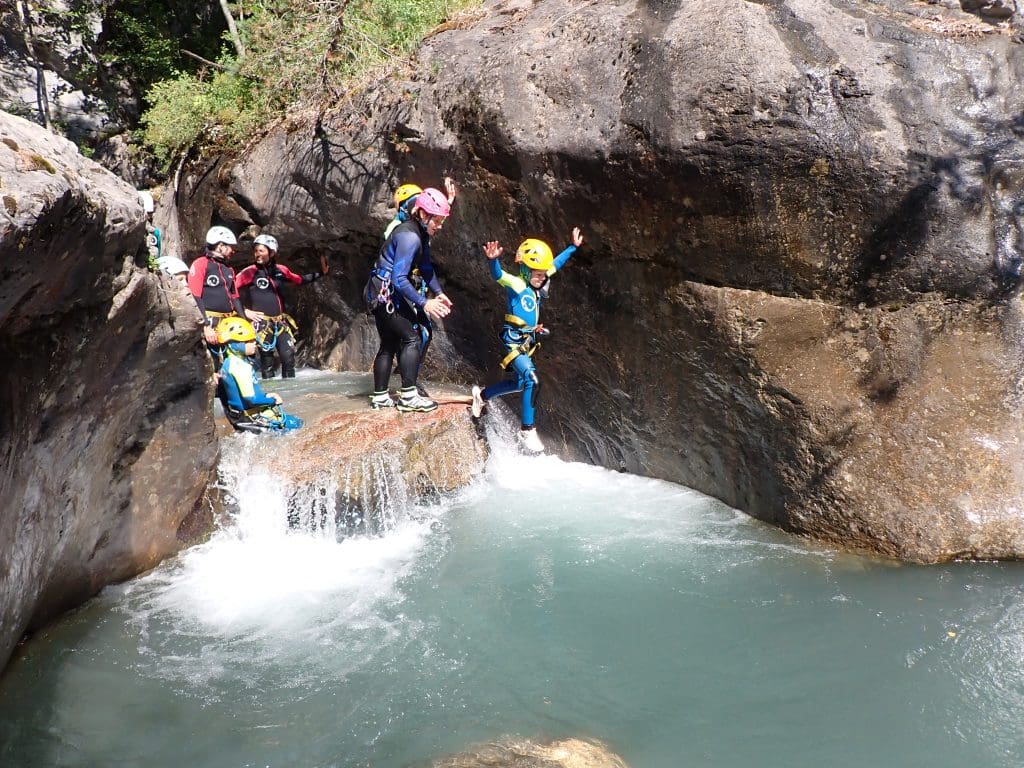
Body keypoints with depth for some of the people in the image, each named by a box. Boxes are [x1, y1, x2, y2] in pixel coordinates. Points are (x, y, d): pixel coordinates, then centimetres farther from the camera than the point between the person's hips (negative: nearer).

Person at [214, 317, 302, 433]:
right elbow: (250, 399, -25)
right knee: (296, 423, -6)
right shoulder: (239, 366, -23)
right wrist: (272, 400, -9)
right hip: (250, 417, -10)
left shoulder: (227, 363, 8)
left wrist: (265, 395, 8)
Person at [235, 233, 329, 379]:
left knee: (289, 356, 0)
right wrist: (244, 311, -11)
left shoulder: (280, 270, 5)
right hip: (261, 322, -4)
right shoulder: (250, 272, -8)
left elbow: (300, 280, 18)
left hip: (281, 322, 4)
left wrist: (321, 272, 14)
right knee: (267, 359, -1)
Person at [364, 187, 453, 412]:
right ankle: (408, 396, -7)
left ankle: (379, 397, 19)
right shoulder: (410, 237, -23)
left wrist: (438, 293, -2)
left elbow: (426, 267, 10)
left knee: (389, 344, 13)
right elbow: (399, 279, -27)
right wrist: (423, 303, -26)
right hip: (386, 294, -10)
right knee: (411, 338, -8)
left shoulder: (420, 233, 7)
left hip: (380, 294, 10)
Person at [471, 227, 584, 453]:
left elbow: (556, 263, 19)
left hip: (529, 341, 9)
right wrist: (493, 260, -57)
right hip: (515, 342, -9)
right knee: (532, 381, -20)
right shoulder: (516, 284, -17)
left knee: (519, 383, 22)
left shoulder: (539, 282, 4)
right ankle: (527, 430, -11)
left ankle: (482, 395, 45)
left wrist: (574, 247, 27)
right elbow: (498, 275, -37)